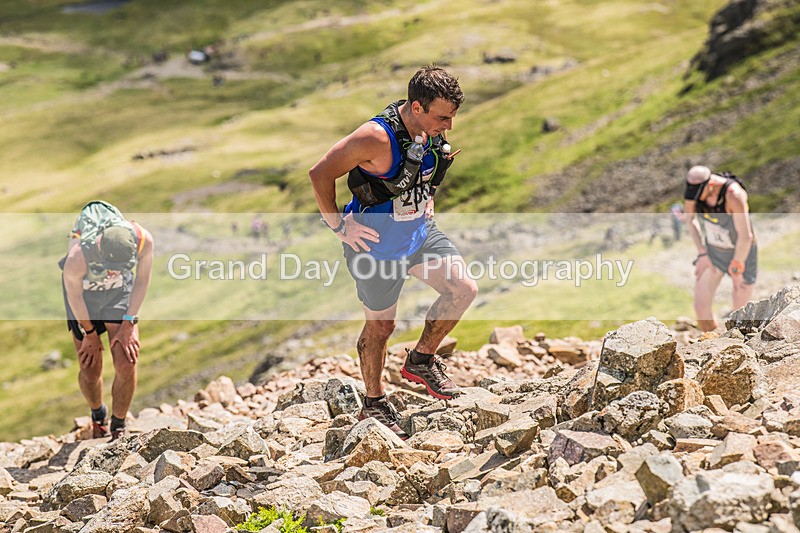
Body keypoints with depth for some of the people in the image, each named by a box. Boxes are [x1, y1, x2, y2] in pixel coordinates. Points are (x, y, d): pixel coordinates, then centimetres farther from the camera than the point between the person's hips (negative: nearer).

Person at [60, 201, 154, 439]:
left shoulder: (143, 240, -33)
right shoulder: (77, 258, -39)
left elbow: (142, 279, -12)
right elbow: (74, 296, -18)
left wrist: (129, 323, -8)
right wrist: (90, 333, -4)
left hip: (120, 291, 1)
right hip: (85, 292, -1)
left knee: (126, 365, -11)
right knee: (90, 370, 2)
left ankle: (118, 426, 12)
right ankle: (97, 415, 34)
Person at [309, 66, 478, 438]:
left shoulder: (432, 131, -7)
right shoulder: (377, 138, -30)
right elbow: (320, 175, -25)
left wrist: (426, 202, 11)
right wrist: (338, 225, -19)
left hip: (420, 231, 6)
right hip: (377, 243, -6)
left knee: (463, 288, -8)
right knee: (380, 325, 6)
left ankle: (420, 361, 13)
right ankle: (374, 405, 28)